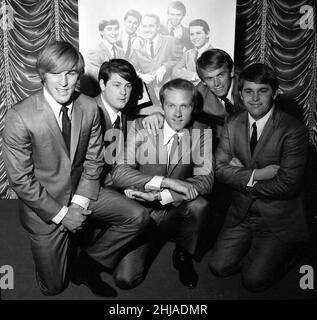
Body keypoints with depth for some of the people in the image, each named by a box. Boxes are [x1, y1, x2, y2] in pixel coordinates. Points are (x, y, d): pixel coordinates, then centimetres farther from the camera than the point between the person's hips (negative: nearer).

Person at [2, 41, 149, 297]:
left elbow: (94, 161, -3)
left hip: (82, 191, 3)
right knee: (54, 287, 7)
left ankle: (87, 264, 9)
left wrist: (80, 203, -13)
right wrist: (60, 214, -16)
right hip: (45, 205, -3)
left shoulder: (90, 108, -11)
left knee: (137, 217, -11)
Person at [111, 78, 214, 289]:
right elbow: (119, 173, -16)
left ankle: (183, 256, -1)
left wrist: (159, 196, -28)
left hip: (177, 213, 1)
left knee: (199, 205, -32)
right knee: (126, 279, -14)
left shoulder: (202, 133, -6)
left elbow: (206, 180, -17)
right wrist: (165, 181, -28)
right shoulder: (140, 127, -8)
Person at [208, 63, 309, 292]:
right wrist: (255, 175, -21)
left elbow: (288, 185, -21)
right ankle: (255, 249, 26)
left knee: (254, 280, -7)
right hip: (242, 213, 5)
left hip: (279, 220, -4)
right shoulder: (233, 123, -1)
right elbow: (220, 168, -6)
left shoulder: (294, 130, -18)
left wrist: (243, 177, -15)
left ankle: (284, 254, 22)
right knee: (219, 267, 0)